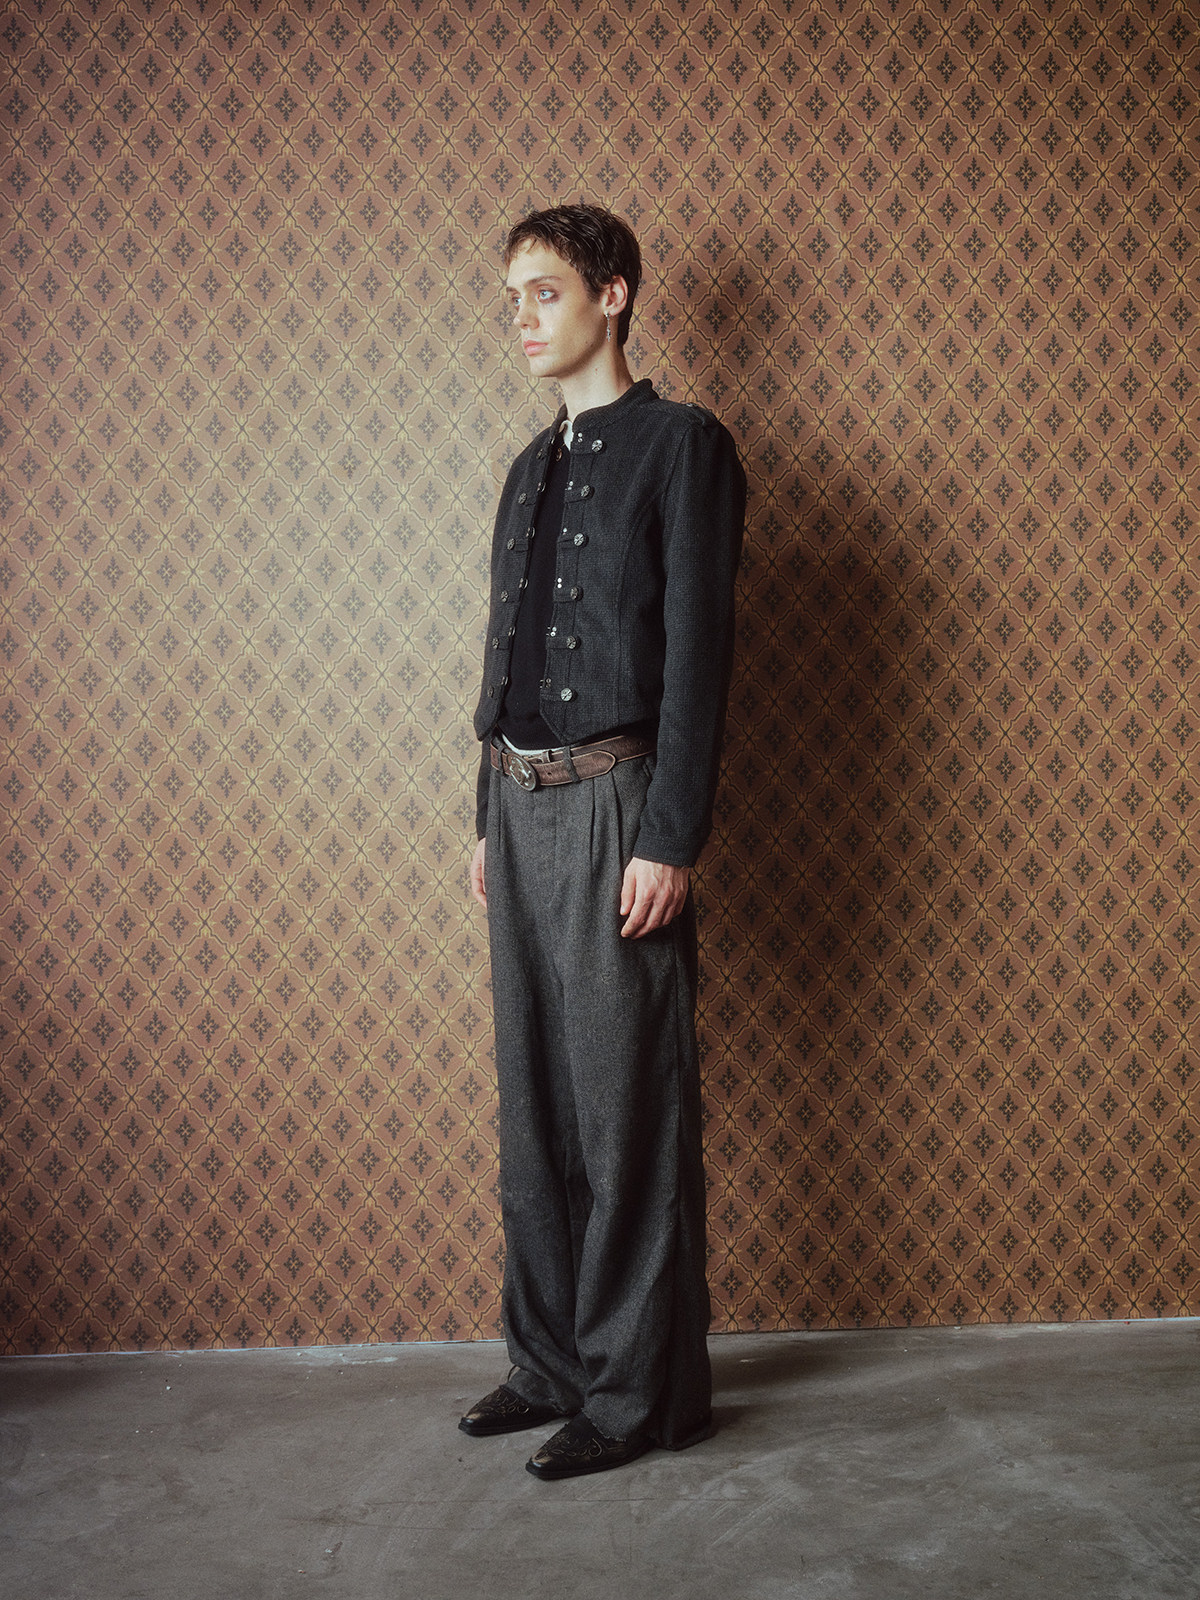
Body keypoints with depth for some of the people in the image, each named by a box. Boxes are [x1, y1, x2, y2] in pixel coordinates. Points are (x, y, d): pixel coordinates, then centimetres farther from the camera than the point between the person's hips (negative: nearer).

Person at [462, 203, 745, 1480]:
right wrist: (488, 818, 17)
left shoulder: (679, 447, -4)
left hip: (613, 802, -8)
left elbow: (695, 651, -11)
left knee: (628, 1107, -2)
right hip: (520, 805, 8)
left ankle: (641, 1388, 10)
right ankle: (550, 1361, 23)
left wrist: (670, 839, -17)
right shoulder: (531, 469, 19)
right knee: (533, 1101, 11)